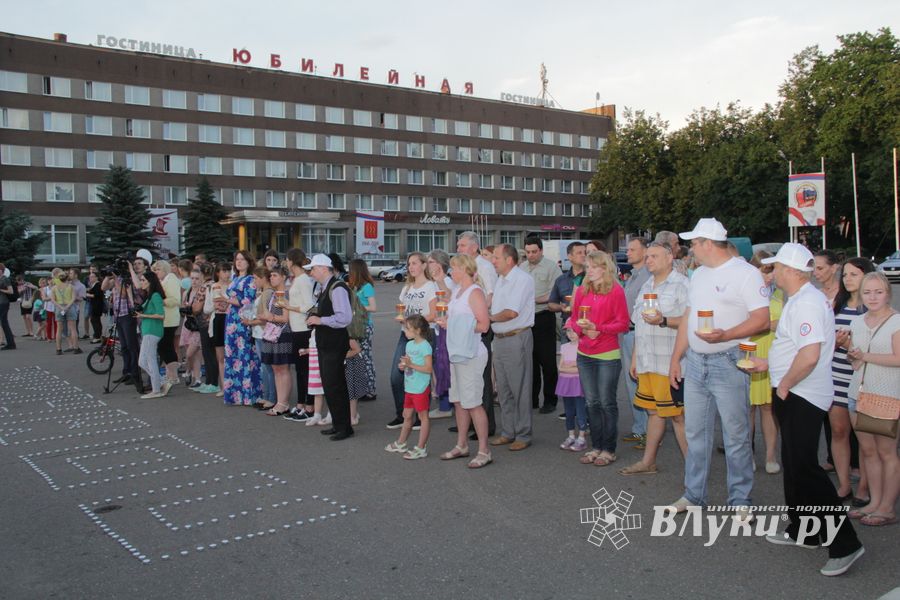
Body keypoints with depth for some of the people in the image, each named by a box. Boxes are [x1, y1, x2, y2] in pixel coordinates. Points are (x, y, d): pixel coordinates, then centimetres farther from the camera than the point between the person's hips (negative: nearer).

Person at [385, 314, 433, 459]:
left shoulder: (425, 346, -15)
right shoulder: (409, 344, 10)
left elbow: (428, 369, -20)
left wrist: (411, 365, -25)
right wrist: (402, 366, -2)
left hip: (421, 388, -8)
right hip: (409, 387, 9)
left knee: (423, 416, 1)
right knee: (407, 416, 19)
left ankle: (421, 448, 7)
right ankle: (401, 443, 32)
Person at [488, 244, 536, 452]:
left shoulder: (523, 279, -14)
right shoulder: (501, 279, 15)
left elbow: (512, 312, -20)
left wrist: (490, 318, -6)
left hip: (517, 339, -9)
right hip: (499, 339, 9)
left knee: (520, 389, -1)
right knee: (503, 389, 13)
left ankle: (523, 435, 9)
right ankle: (508, 432, 24)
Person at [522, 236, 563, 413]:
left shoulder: (551, 266, -4)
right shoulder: (522, 267, 13)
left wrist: (535, 299, -18)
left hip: (544, 317, -5)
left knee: (547, 361, -2)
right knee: (530, 360, 11)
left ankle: (550, 400, 7)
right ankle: (532, 399, 20)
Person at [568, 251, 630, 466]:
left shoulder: (616, 291, -7)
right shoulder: (581, 290, 8)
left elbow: (623, 323, -8)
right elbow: (574, 319, 13)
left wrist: (597, 328, -18)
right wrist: (581, 328, -8)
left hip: (608, 355, -5)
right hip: (585, 354, 5)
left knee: (607, 403, 1)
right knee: (591, 403, 12)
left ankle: (609, 450, 12)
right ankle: (596, 447, 22)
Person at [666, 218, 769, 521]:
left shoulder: (745, 273, -9)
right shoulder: (698, 274, 15)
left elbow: (762, 320, -15)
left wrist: (724, 335, -27)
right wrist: (675, 358, 16)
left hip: (728, 363, -7)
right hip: (695, 363, 7)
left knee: (736, 436, 2)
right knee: (695, 432, 12)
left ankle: (740, 500, 15)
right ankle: (694, 495, 24)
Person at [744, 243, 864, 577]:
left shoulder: (807, 302, -20)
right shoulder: (801, 299, 14)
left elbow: (809, 355, -30)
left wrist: (784, 385, -19)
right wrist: (769, 364, 23)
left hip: (801, 398, -11)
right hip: (792, 396, 11)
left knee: (804, 468, -10)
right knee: (794, 465, 18)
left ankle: (844, 543, -4)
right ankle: (803, 531, 30)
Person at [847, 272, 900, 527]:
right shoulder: (858, 322, 13)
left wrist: (865, 356, -11)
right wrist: (853, 356, -2)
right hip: (859, 392, 6)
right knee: (867, 451, 9)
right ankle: (874, 502, 18)